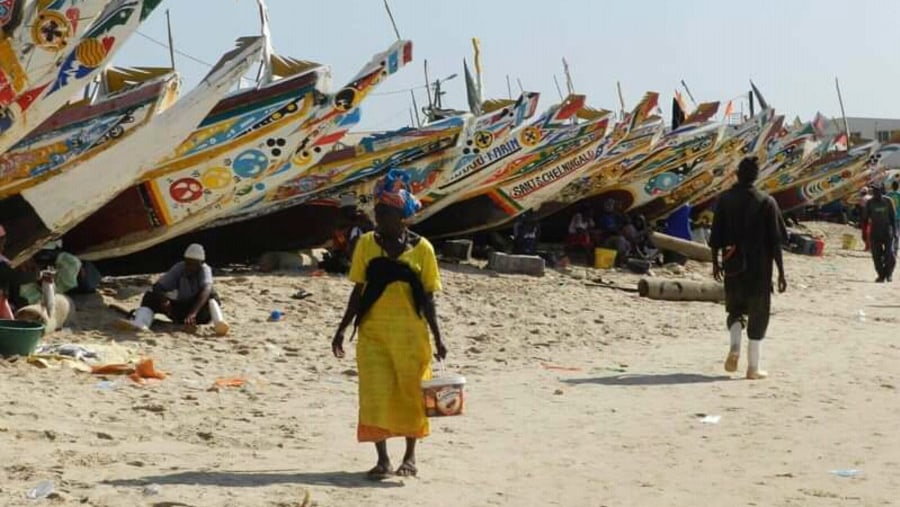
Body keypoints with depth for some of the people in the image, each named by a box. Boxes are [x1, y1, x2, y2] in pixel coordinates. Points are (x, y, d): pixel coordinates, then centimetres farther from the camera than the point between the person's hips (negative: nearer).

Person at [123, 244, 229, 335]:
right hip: (180, 311, 3)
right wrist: (163, 300, -40)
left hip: (200, 311, -3)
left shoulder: (205, 270, -17)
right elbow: (158, 286, -17)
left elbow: (205, 290, -36)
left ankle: (219, 323, -52)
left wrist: (193, 313, -52)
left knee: (210, 293, -32)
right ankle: (140, 323, -44)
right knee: (151, 296, -16)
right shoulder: (178, 269, -10)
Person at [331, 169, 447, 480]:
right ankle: (382, 459, 7)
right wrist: (342, 329, 3)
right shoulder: (367, 244, 2)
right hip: (373, 332, 1)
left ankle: (410, 457, 23)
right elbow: (359, 290, 6)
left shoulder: (421, 248, -2)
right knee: (375, 394, -3)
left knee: (410, 394, 7)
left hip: (411, 334, -1)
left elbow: (427, 298, 1)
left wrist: (437, 338, -1)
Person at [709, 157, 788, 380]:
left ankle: (735, 347, -4)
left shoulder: (725, 199, -1)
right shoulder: (766, 202, -7)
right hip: (759, 269, -2)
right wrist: (781, 272, -1)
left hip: (733, 267, 2)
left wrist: (715, 262, 15)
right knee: (758, 315, 7)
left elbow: (716, 236, 2)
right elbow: (775, 242, -7)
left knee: (735, 309, 21)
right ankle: (753, 367, 6)